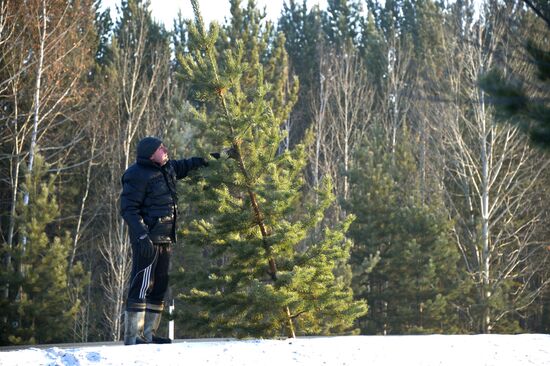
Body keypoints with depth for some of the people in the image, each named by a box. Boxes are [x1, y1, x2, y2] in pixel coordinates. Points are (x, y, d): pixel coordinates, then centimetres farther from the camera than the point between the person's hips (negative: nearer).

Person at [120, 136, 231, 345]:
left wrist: (213, 157, 34)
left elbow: (184, 166, 36)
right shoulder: (138, 176, -13)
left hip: (165, 239, 10)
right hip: (147, 240, -10)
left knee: (159, 286, 10)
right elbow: (128, 209, -16)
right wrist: (142, 235, -25)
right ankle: (132, 336, -11)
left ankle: (148, 334, 15)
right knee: (142, 285, -11)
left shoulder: (166, 168, 14)